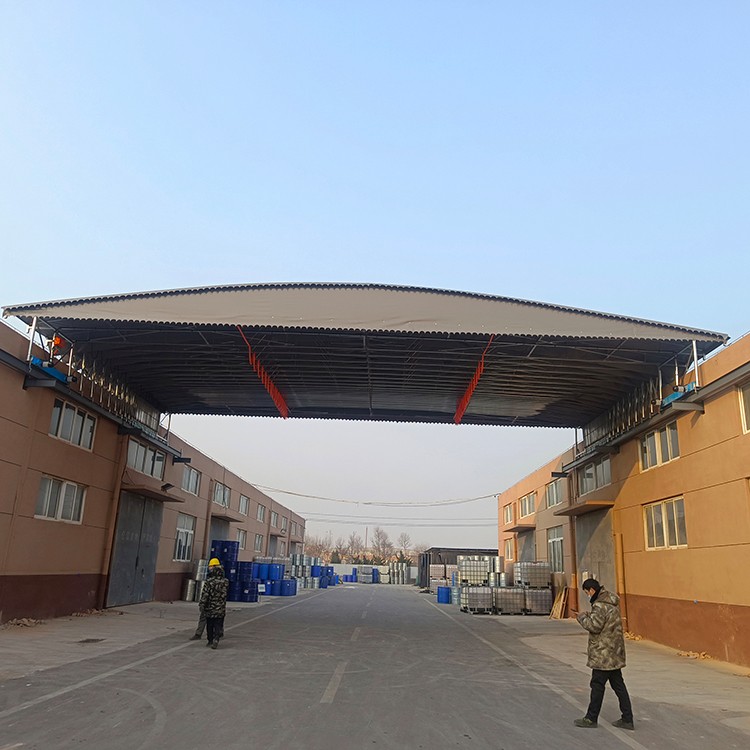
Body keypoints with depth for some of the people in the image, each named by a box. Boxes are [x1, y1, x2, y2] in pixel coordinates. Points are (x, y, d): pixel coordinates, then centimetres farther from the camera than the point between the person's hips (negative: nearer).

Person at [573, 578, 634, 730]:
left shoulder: (600, 605, -22)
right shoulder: (611, 601, 10)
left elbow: (594, 626, -24)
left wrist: (582, 617, -8)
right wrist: (588, 615, 8)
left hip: (603, 654, -9)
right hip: (614, 652, 9)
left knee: (597, 685, 3)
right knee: (618, 685, 14)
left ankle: (591, 718, 14)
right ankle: (627, 719, 19)